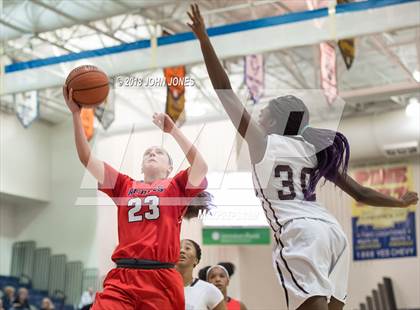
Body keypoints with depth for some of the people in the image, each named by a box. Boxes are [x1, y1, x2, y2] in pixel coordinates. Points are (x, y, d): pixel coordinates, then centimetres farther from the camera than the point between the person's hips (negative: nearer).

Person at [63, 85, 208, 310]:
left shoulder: (176, 186, 14)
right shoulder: (124, 185, 20)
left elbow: (201, 167, -5)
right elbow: (86, 158, 15)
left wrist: (172, 130, -3)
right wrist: (76, 114, 8)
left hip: (162, 280, -1)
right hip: (122, 277, 1)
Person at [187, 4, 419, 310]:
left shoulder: (264, 143, 7)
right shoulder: (316, 151, 22)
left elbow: (224, 90, 3)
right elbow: (360, 193, 23)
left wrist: (203, 39, 4)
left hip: (302, 231, -7)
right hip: (333, 230, 7)